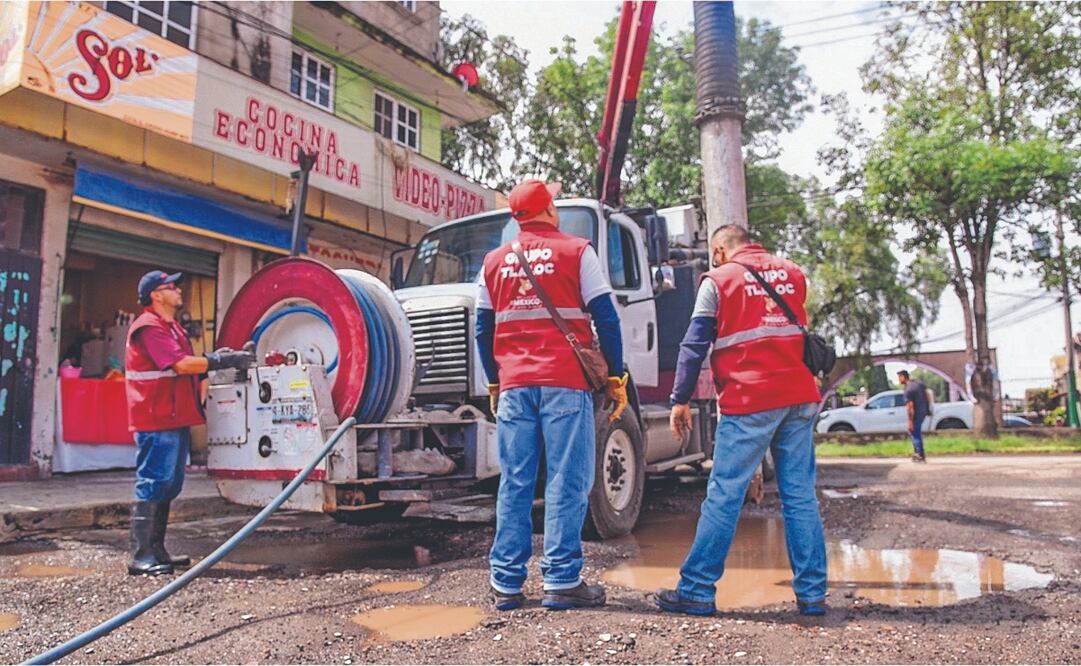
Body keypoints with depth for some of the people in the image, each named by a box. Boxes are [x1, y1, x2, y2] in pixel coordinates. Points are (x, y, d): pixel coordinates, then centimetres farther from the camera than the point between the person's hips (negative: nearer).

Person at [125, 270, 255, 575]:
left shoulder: (171, 327, 21)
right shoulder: (149, 328, -12)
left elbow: (185, 366, 18)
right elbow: (182, 365, -21)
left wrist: (215, 358, 3)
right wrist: (224, 360, -16)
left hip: (175, 419, 10)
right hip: (156, 421, -10)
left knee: (168, 487, 14)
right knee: (152, 486, -7)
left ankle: (156, 551, 22)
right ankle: (140, 557, -2)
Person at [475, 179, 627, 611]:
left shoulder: (495, 261, 14)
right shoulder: (576, 251, 3)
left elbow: (483, 330, 15)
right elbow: (605, 318, -2)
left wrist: (494, 383, 24)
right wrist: (616, 377, 3)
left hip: (514, 385, 4)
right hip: (566, 384, -4)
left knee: (514, 485, 8)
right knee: (566, 483, 0)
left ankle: (505, 584, 11)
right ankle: (562, 580, 2)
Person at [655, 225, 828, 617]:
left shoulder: (718, 280, 2)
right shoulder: (793, 274, 16)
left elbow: (695, 344, -2)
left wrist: (680, 399, 0)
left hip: (748, 401, -5)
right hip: (800, 397, 5)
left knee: (724, 496, -3)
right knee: (801, 496, 8)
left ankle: (696, 591, 1)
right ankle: (812, 593, 12)